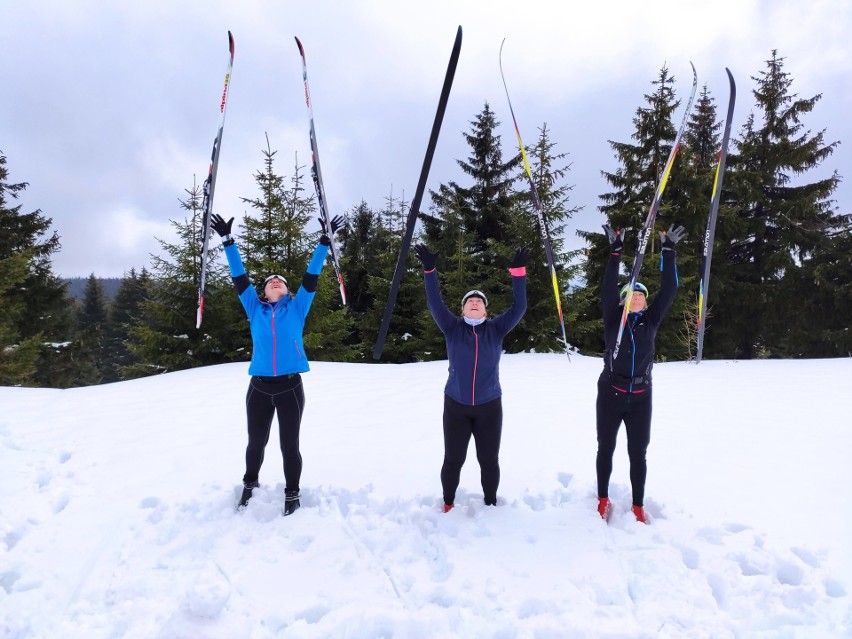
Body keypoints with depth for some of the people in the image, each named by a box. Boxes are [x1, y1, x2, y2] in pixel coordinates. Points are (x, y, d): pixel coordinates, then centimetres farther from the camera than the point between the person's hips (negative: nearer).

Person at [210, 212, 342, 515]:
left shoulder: (297, 307, 6)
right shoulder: (255, 308, 8)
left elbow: (311, 276, 3)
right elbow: (239, 277, 8)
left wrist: (325, 241, 0)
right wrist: (228, 241, 5)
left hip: (290, 387, -1)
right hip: (259, 387, 2)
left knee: (289, 445, 6)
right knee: (256, 441, 15)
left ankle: (292, 494, 24)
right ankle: (250, 484, 41)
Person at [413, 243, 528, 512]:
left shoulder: (496, 329, 2)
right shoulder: (453, 328, 1)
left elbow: (519, 307, -6)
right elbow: (435, 304, -9)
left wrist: (518, 273, -16)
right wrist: (429, 271, -19)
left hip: (489, 406, 1)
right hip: (455, 406, 0)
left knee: (489, 460, 10)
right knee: (453, 459, 7)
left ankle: (491, 504, 31)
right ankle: (448, 503, 29)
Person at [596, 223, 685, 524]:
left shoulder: (651, 320, 3)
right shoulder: (614, 319, -3)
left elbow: (669, 290, -4)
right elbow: (607, 289, -15)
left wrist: (669, 252, -9)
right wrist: (615, 252, -22)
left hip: (640, 398, 2)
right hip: (610, 395, -1)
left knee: (638, 454, 8)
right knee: (606, 449, 11)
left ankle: (638, 506, 22)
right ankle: (603, 499, 28)